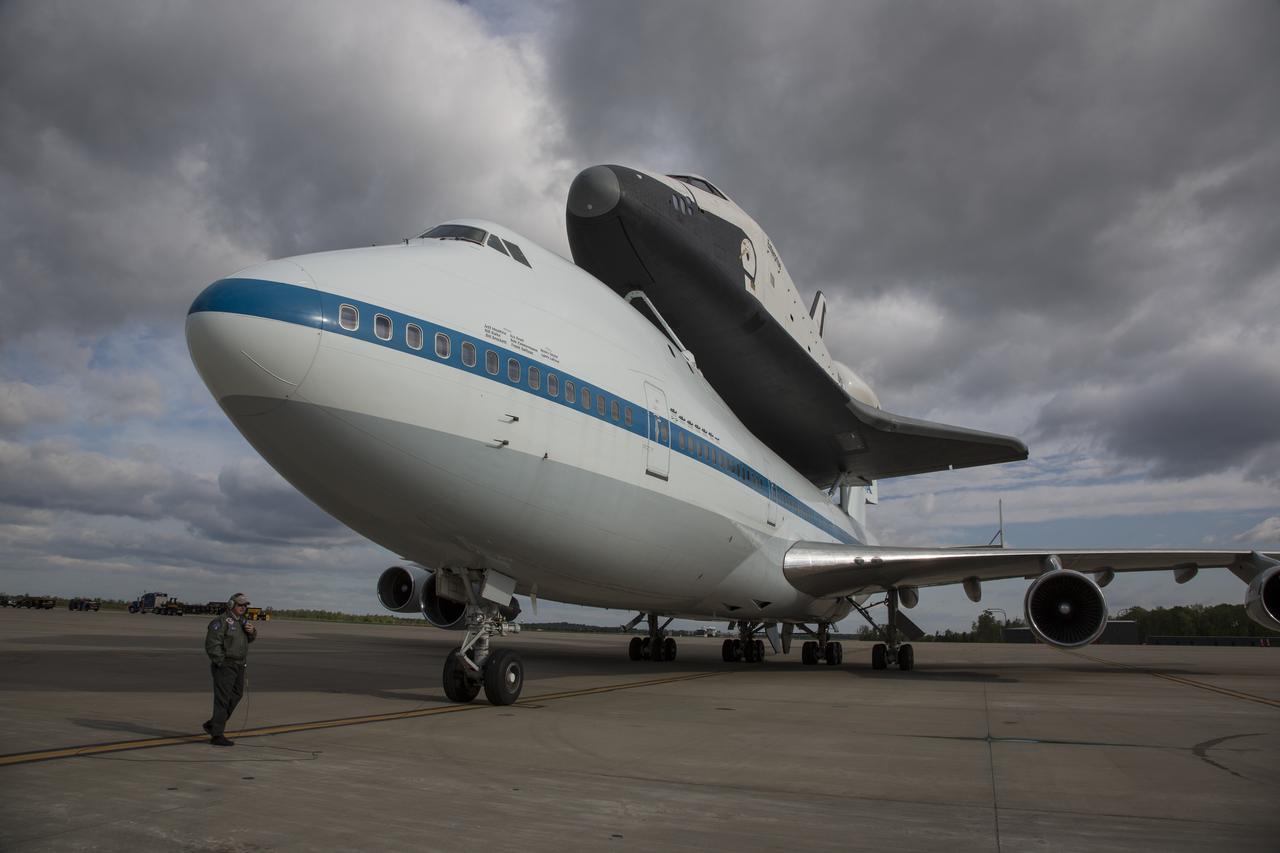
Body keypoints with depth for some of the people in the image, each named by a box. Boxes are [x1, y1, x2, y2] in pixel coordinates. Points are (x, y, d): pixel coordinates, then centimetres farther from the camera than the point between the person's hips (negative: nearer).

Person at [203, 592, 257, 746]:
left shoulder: (241, 621, 14)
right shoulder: (221, 622, -13)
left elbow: (250, 639, 20)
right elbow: (212, 644, -19)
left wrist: (252, 631, -3)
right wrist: (221, 663, -19)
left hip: (239, 666, 9)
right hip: (225, 665, -9)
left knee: (236, 696, 16)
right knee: (222, 699, -7)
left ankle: (212, 725, 28)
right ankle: (217, 735, -4)